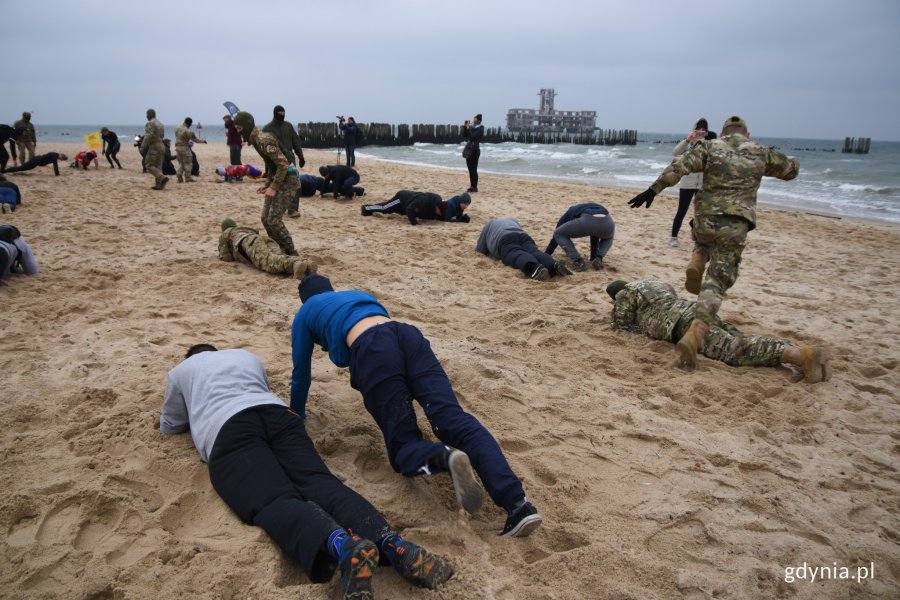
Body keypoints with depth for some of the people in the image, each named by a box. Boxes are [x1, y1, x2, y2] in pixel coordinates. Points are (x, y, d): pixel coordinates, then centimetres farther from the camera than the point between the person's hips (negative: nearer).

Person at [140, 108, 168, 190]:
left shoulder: (150, 123, -10)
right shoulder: (160, 124, 17)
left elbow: (148, 137, -18)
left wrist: (142, 147, -14)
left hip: (154, 146, -8)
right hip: (161, 146, 8)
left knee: (150, 166, -5)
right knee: (158, 166, 8)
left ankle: (162, 178, -20)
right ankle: (158, 184, 5)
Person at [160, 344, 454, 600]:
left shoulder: (180, 371, 34)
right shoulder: (248, 356, 42)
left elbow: (169, 426, 43)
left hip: (226, 430, -4)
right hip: (278, 414, 4)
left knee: (275, 502, -25)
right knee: (321, 483, -16)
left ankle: (344, 546, -58)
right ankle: (392, 544, -45)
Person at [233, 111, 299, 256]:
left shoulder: (264, 139, -20)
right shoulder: (255, 139, 11)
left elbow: (283, 165, -24)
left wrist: (273, 187, -21)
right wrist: (267, 184, 14)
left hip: (287, 180, -10)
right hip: (277, 180, 10)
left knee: (274, 219, -12)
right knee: (266, 218, 9)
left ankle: (291, 253, -2)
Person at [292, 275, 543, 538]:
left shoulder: (305, 314, 31)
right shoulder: (358, 294, 43)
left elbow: (301, 373, 34)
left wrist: (296, 417, 51)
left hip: (372, 351, -4)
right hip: (409, 335, 4)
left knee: (403, 444, 0)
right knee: (454, 419, -15)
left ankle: (443, 457, -37)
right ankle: (518, 503, -36)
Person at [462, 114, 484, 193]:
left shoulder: (480, 128, -9)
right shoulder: (471, 126, 12)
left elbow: (473, 136, -20)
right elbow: (465, 135, 14)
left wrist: (468, 128, -13)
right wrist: (465, 126, 4)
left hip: (475, 150, -8)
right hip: (469, 149, 8)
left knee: (473, 169, -8)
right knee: (470, 169, 10)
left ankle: (475, 187, -4)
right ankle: (472, 186, 17)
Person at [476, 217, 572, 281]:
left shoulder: (489, 224, 35)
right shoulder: (512, 220, 46)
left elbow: (481, 249, 31)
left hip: (505, 240, -4)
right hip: (524, 237, 4)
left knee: (516, 255, -31)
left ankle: (535, 267, -65)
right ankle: (555, 265, -55)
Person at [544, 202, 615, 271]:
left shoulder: (570, 213, 33)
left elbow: (557, 234, 34)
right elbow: (595, 236, 53)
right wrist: (593, 256, 65)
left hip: (587, 221, -5)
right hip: (607, 223, 5)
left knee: (559, 235, 20)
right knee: (608, 238, 42)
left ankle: (578, 262, 9)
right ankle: (598, 259, 16)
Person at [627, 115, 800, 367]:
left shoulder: (710, 147, 10)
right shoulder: (761, 152, 14)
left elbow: (678, 167, -7)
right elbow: (792, 170, 30)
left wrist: (652, 190, -9)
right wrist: (772, 159, 48)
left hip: (705, 219, 1)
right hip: (735, 226, -1)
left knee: (704, 240, 40)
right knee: (716, 283, -3)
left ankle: (695, 266, 7)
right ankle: (692, 337, -22)